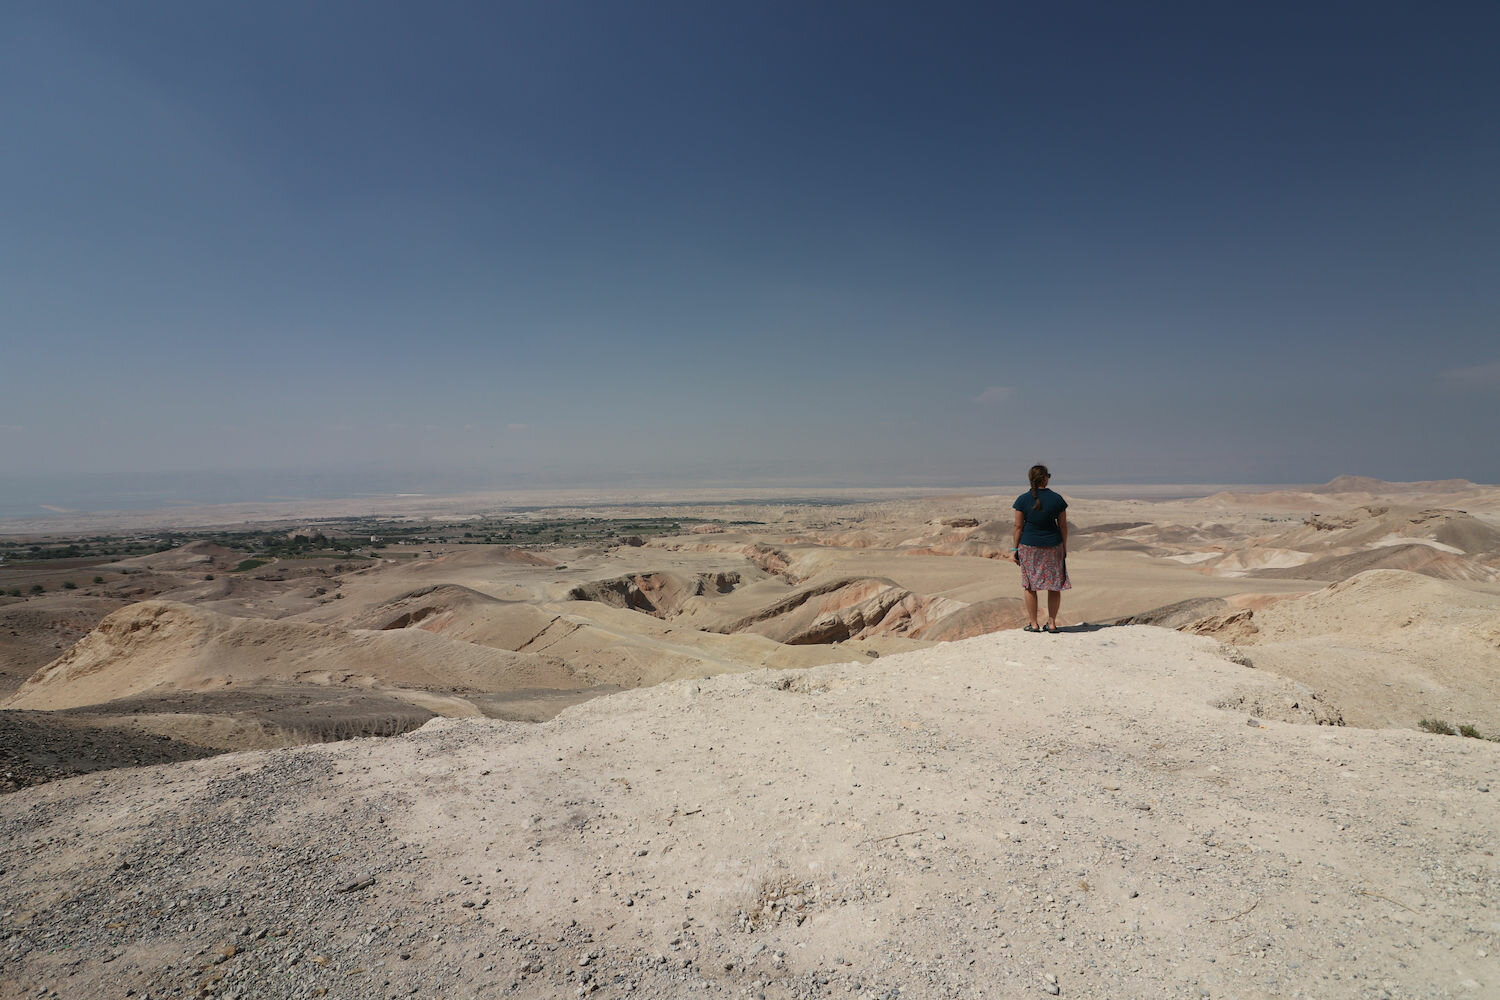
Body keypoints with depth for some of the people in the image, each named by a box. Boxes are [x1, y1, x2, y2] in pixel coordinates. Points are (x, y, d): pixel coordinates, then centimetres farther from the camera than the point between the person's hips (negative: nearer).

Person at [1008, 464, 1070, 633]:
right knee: (1054, 585, 12)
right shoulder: (1057, 499, -5)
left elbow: (1018, 527, -6)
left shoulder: (1023, 499, -8)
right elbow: (1063, 526, 2)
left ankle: (1034, 624, 13)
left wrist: (1014, 549, 1)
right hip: (1053, 546, 1)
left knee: (1030, 586, 9)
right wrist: (1064, 548, 13)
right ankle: (1052, 623, 16)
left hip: (1029, 546, -1)